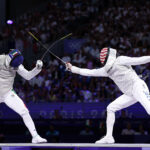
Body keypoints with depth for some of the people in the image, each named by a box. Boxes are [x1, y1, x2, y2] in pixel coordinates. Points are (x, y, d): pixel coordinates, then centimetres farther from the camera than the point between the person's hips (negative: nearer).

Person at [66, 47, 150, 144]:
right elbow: (89, 72, 22)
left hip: (138, 87, -8)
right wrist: (72, 68, 24)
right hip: (130, 94, 8)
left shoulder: (120, 60, -7)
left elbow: (137, 61, -15)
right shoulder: (107, 69, 15)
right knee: (110, 108, 10)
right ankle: (109, 137, 15)